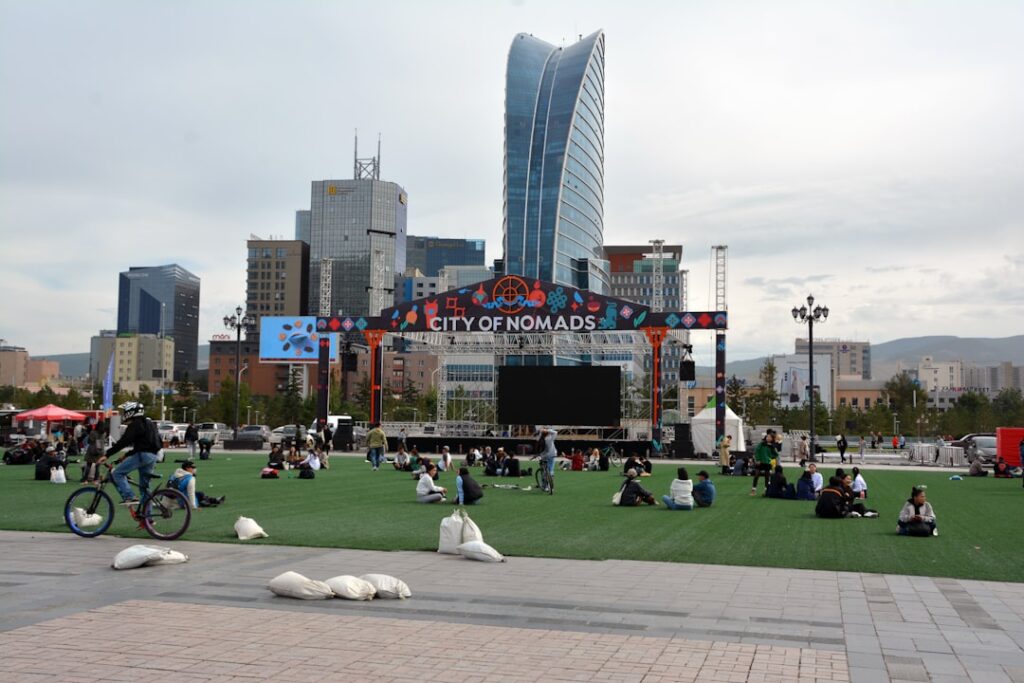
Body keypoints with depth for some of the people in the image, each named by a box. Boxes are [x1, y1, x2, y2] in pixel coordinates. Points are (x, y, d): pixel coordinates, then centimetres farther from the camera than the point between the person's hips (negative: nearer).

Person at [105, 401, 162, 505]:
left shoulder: (135, 425, -7)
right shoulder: (148, 423, 23)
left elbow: (123, 442, -17)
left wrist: (107, 454, -17)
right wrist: (126, 455, 27)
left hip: (143, 454, -9)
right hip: (152, 456, 9)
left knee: (117, 473, -6)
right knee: (144, 486, 14)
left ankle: (129, 497, -17)